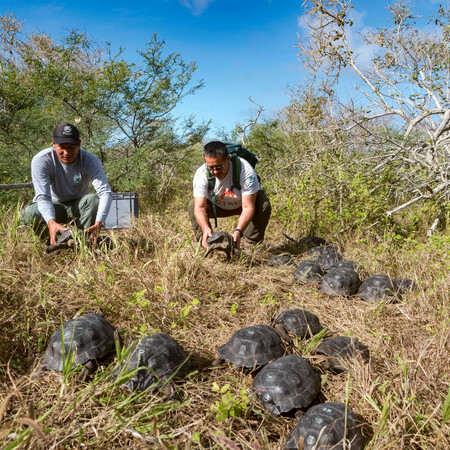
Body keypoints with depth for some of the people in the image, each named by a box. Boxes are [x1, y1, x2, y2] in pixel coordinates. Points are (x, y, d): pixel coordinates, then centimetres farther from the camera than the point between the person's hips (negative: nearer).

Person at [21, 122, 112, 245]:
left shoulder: (90, 161, -22)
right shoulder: (41, 160, -22)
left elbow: (105, 193, -33)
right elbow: (43, 197, -30)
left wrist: (98, 224, -50)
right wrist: (51, 222, -52)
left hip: (78, 205, 0)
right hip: (53, 205, 0)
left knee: (94, 199, -32)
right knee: (30, 214, -31)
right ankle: (53, 243, -4)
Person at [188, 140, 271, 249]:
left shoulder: (245, 170, -36)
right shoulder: (201, 174, -28)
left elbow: (248, 207, -37)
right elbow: (199, 207, -33)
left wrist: (238, 231, -52)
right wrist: (206, 228, -53)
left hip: (243, 202, -2)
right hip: (217, 205, 2)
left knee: (264, 205, -32)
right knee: (192, 206, -22)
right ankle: (207, 246, -12)